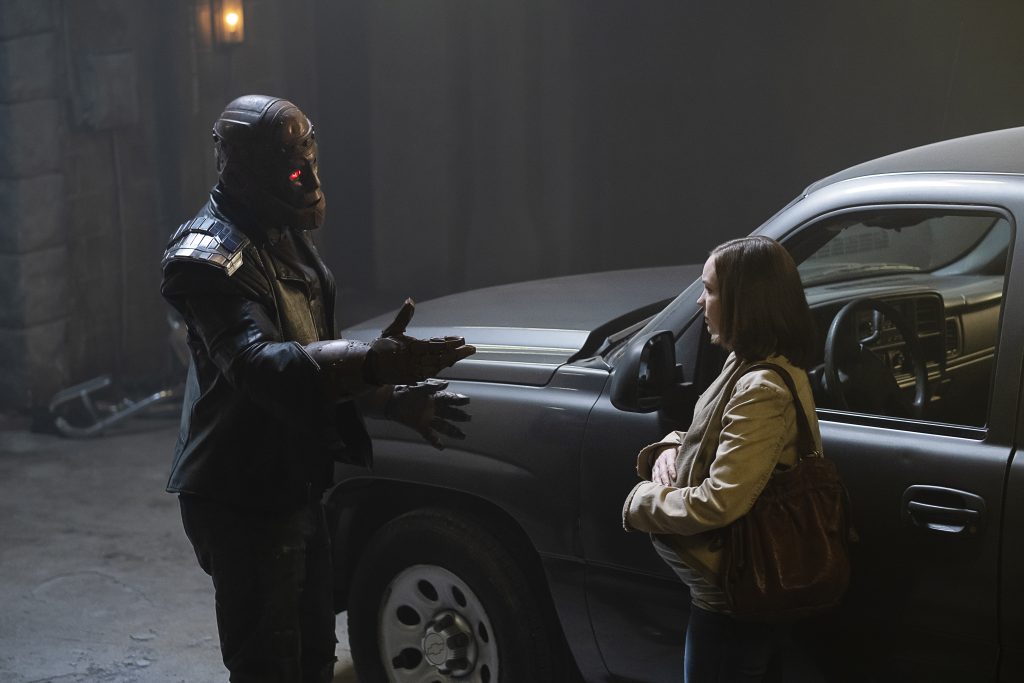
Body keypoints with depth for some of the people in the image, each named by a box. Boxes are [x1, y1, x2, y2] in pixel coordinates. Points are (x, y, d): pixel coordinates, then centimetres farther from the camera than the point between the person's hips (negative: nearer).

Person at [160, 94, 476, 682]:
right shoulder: (210, 257, -21)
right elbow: (261, 366, -39)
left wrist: (396, 401, 12)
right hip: (243, 501, -9)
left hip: (295, 488, 10)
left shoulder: (286, 239, 11)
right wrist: (375, 361, -51)